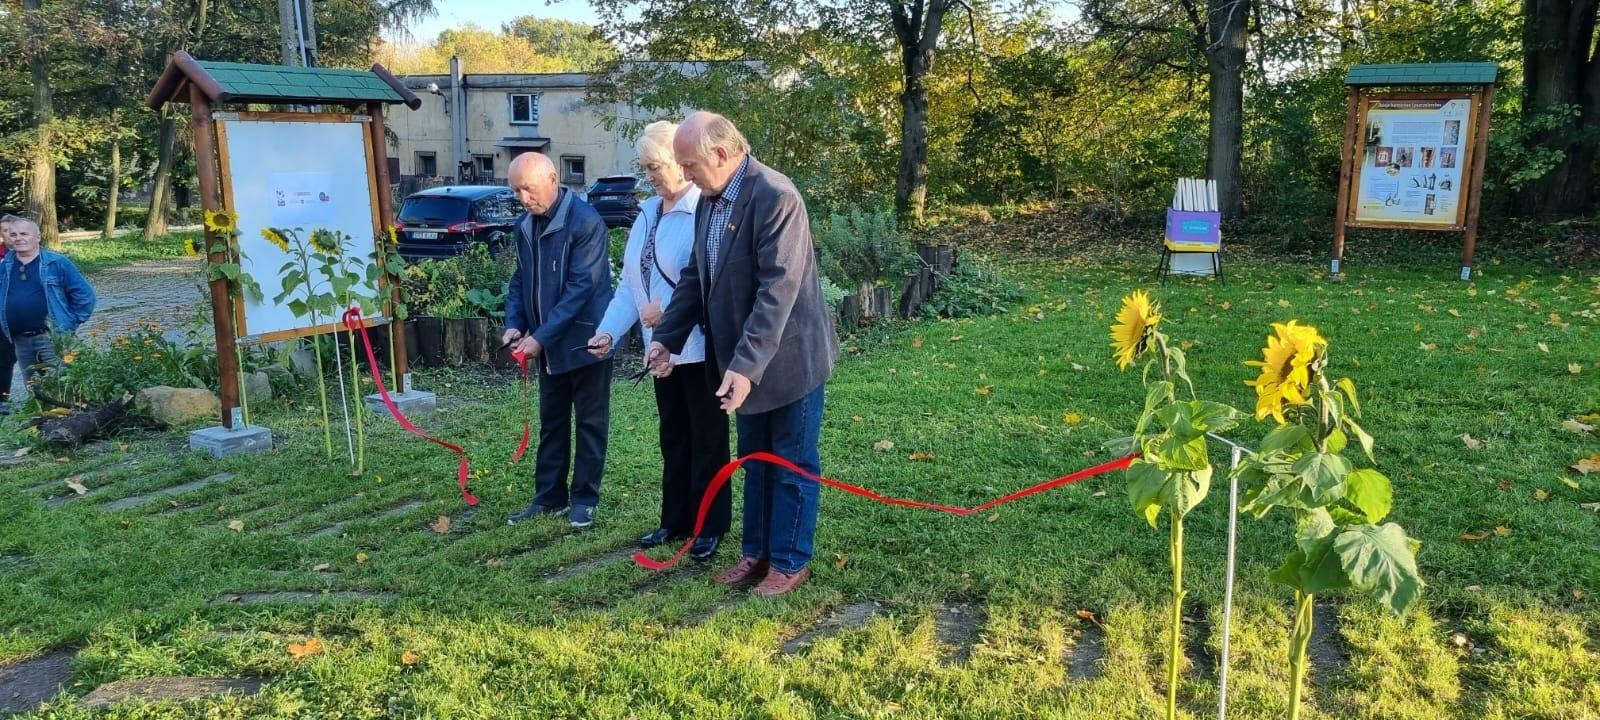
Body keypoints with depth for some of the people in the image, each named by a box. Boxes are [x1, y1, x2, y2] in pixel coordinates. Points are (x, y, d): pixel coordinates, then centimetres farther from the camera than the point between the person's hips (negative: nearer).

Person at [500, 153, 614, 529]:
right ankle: (549, 497, 24)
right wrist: (515, 324, -4)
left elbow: (582, 287, -24)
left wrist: (540, 335, -24)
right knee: (551, 423, 14)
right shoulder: (525, 225, 5)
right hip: (549, 343, 7)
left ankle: (584, 498, 16)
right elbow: (520, 280, 13)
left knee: (590, 422, 6)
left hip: (584, 340, -7)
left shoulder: (585, 222, -19)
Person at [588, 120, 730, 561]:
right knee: (673, 437, 17)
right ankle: (675, 519, 30)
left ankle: (710, 526, 18)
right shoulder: (648, 214, 10)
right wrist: (610, 331, 1)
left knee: (706, 439, 5)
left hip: (699, 347, -8)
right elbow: (630, 282, 10)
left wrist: (668, 308, -21)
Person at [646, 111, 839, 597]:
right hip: (743, 359, 8)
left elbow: (778, 289, -27)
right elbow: (696, 278, 12)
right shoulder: (709, 200, 4)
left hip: (788, 357, -8)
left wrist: (746, 365, -30)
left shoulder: (776, 197, -22)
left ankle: (790, 561, 20)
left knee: (792, 464, 6)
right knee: (755, 461, 18)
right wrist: (666, 337, 4)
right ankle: (757, 552, 32)